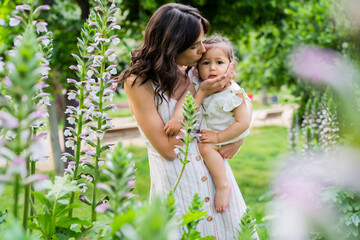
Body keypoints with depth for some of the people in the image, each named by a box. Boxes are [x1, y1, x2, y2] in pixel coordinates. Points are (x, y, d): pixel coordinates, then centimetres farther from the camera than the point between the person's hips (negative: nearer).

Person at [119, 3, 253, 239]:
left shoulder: (195, 71, -1)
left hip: (215, 172, 5)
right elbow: (168, 149, -20)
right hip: (176, 182, -5)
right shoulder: (138, 83, -16)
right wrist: (201, 94, -20)